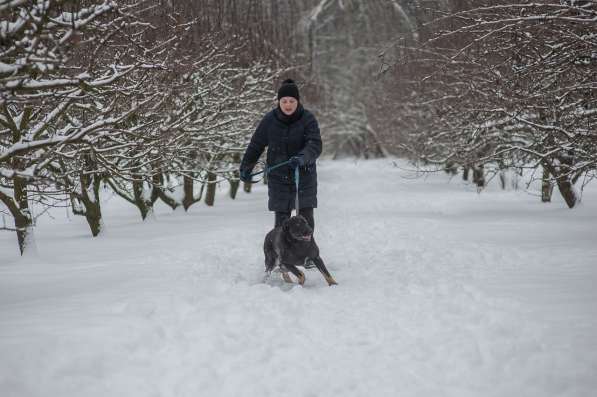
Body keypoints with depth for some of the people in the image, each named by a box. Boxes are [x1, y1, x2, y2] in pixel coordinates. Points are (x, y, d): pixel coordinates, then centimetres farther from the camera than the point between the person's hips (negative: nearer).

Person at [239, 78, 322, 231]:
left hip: (304, 175, -1)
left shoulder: (308, 119, -10)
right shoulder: (270, 120, -5)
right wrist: (246, 168, 11)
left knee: (306, 217, -2)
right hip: (278, 177, 1)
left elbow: (315, 145, -21)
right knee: (281, 219, -1)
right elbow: (256, 145, 6)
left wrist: (302, 158, -41)